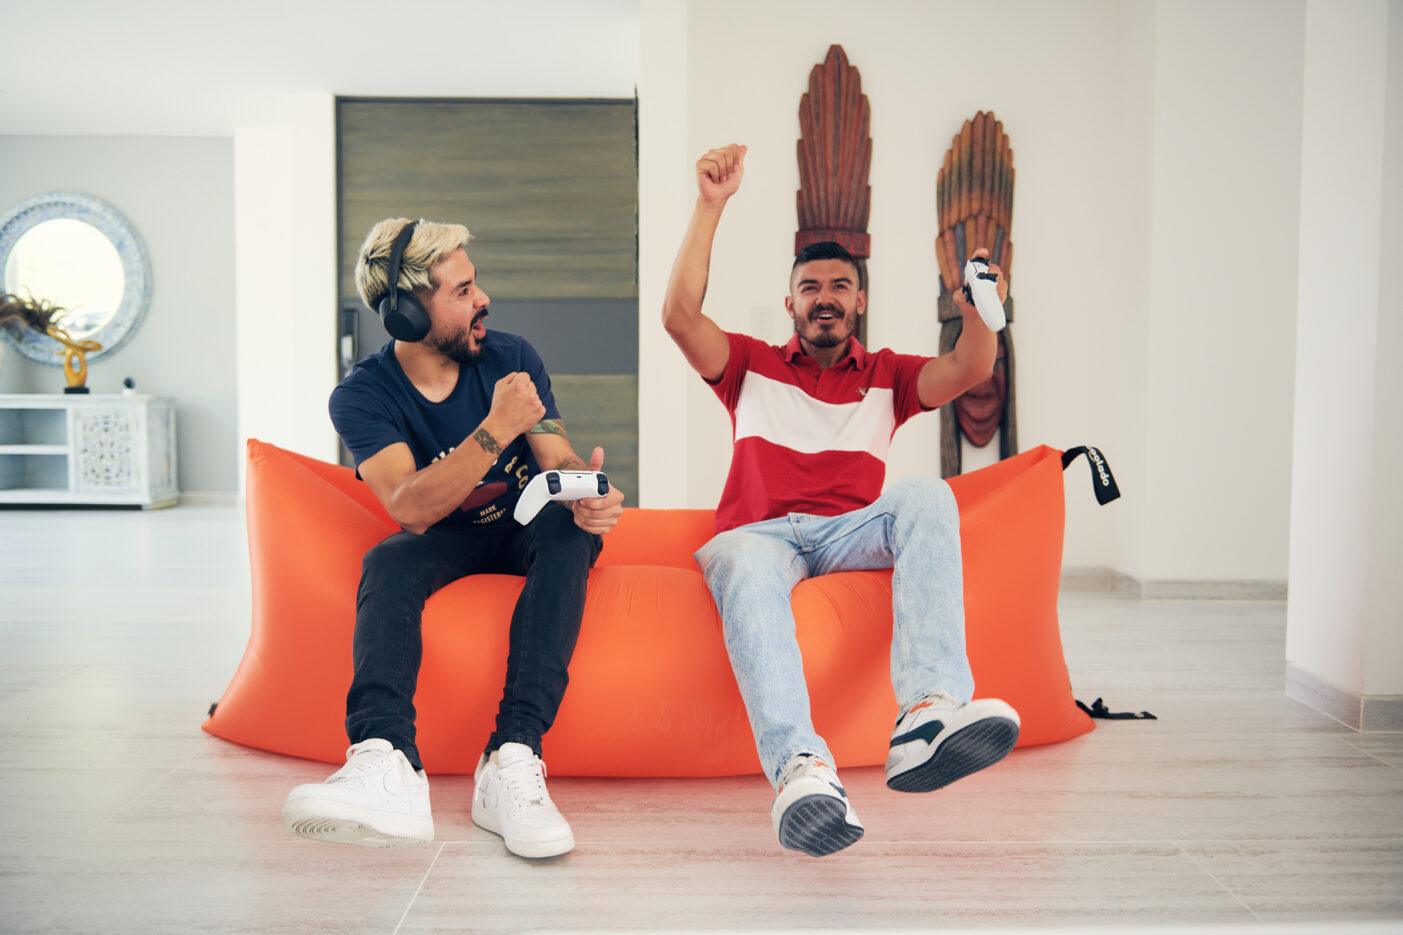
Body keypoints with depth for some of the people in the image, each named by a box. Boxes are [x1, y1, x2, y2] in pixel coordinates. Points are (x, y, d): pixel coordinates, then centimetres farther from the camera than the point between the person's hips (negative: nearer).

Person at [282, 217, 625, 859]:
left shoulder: (510, 357, -4)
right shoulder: (361, 396, -12)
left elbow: (560, 461, -8)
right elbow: (413, 509, -25)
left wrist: (586, 495, -33)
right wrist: (496, 431, -39)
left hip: (529, 532, 1)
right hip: (447, 543, 0)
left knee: (565, 528, -33)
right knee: (387, 562, -32)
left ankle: (513, 759, -46)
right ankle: (386, 765, -53)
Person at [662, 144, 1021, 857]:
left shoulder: (886, 376, 26)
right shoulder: (752, 365, 23)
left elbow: (968, 371, 6)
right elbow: (679, 316, 4)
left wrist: (979, 310, -16)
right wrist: (711, 205, -3)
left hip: (852, 533, 2)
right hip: (760, 532, -1)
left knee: (927, 496, -31)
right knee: (745, 564, -39)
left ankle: (927, 715, -49)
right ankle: (799, 768, -60)